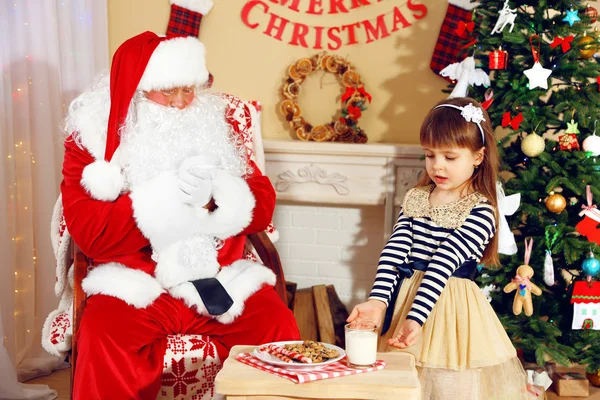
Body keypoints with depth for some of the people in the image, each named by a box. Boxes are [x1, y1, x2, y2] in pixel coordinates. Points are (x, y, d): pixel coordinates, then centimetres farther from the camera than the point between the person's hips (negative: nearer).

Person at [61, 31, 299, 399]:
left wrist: (216, 193, -17)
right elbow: (89, 232, -12)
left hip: (218, 279, 3)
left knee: (277, 324, -22)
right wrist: (170, 196, -22)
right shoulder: (94, 138, 0)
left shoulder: (213, 123, 8)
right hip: (136, 284, -2)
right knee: (104, 337, -32)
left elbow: (262, 207, 5)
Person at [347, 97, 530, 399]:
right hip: (403, 298, 5)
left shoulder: (480, 212, -9)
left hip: (451, 310, -4)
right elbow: (394, 252, -6)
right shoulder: (415, 199, 6)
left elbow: (444, 264, -20)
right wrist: (377, 301, -20)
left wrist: (414, 317, -28)